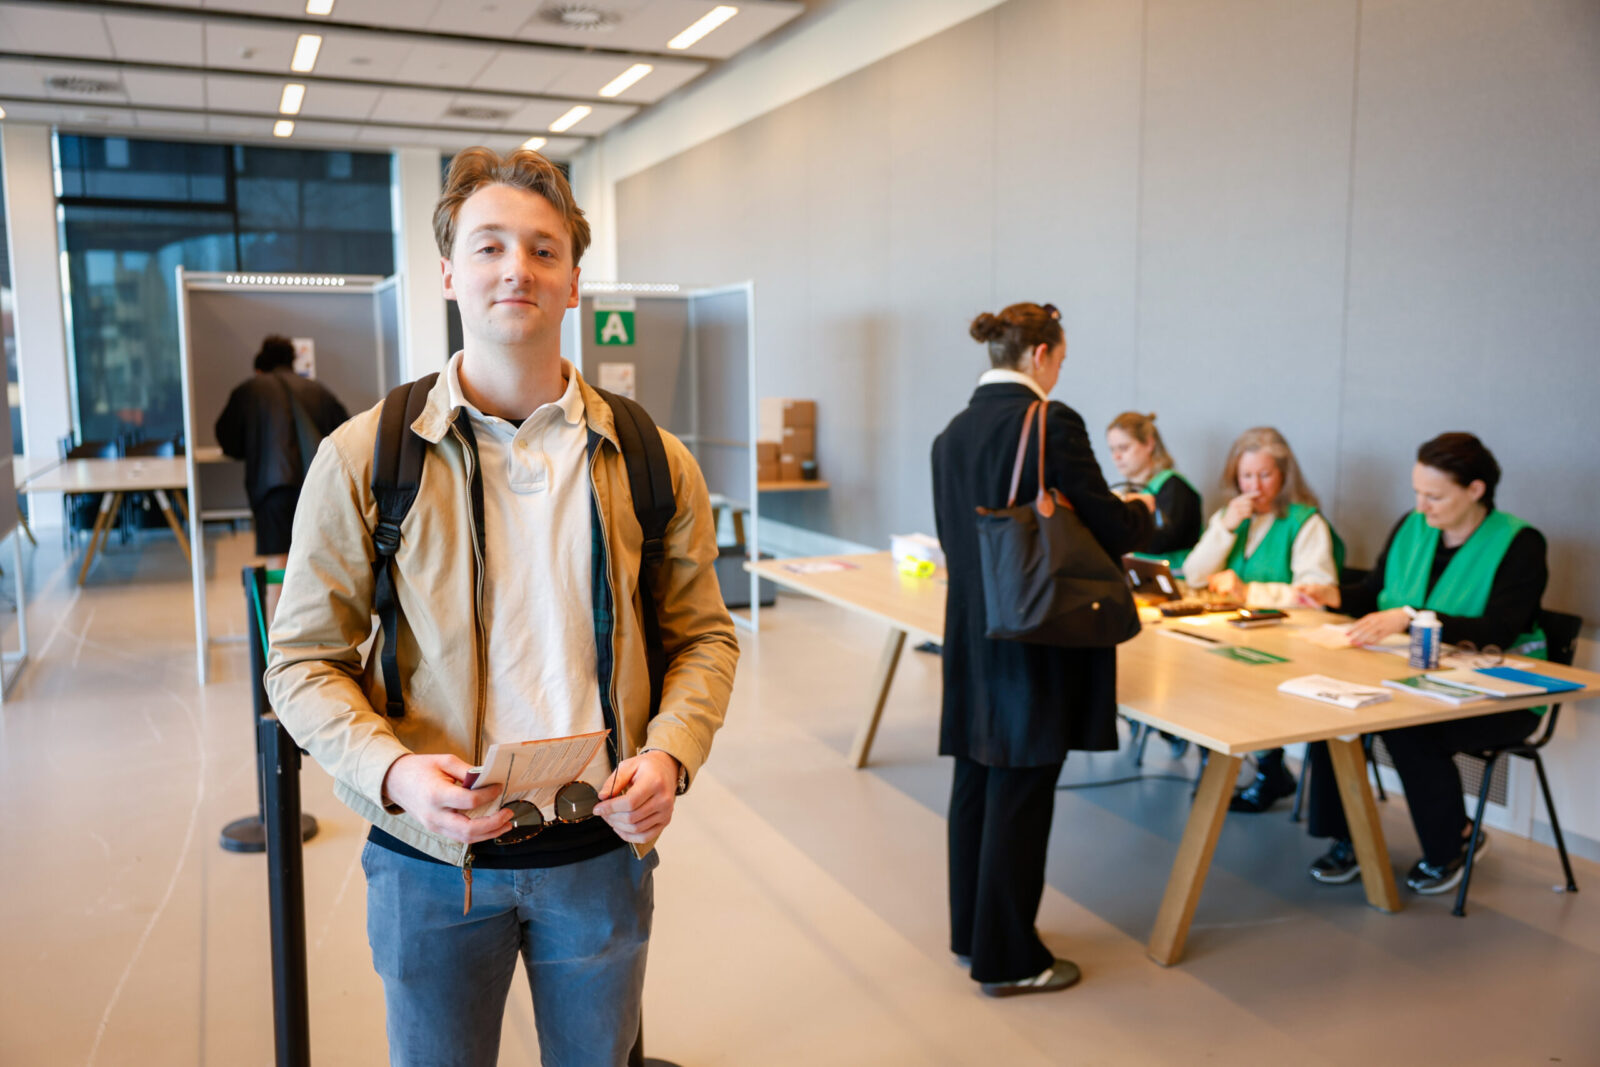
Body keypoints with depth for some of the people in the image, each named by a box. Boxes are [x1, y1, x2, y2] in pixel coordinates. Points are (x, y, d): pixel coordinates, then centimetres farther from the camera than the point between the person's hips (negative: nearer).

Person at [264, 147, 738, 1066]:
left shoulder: (653, 462, -1)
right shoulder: (364, 458, -6)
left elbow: (703, 634, 5)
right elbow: (306, 660, -3)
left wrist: (671, 753, -12)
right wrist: (392, 772, -20)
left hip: (601, 850, 2)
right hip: (432, 859, -1)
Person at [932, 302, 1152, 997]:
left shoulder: (953, 433, 7)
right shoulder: (1052, 424, -15)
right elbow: (1108, 529, -13)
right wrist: (1143, 511, 10)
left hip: (972, 633, 7)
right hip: (1037, 640, -7)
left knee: (976, 783, 16)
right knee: (1020, 795, 2)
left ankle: (971, 934, 31)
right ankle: (1008, 960, 15)